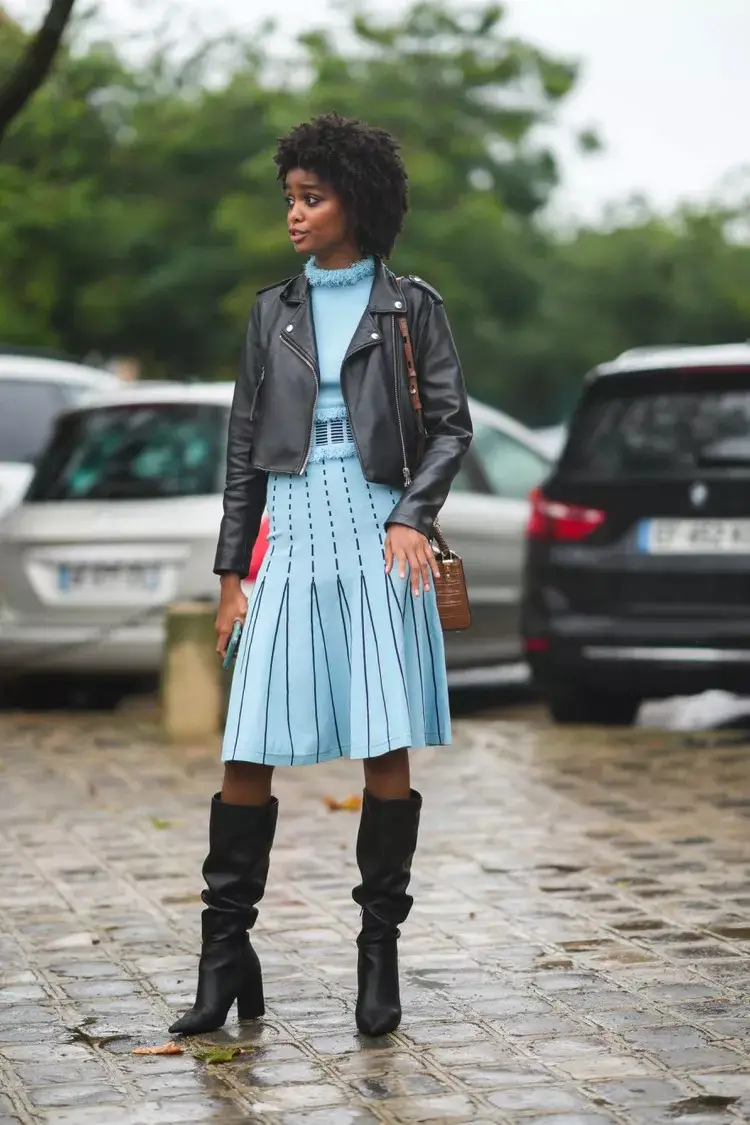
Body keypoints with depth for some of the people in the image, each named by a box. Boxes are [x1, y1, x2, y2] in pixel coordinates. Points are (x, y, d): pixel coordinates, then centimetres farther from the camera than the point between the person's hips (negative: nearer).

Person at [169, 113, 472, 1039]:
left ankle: (379, 955, 6)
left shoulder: (409, 306, 6)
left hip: (377, 536, -2)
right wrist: (230, 572, 10)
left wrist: (413, 515, -12)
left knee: (387, 753, -3)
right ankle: (226, 955, 2)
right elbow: (244, 445, 14)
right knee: (247, 753, -4)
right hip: (290, 534, 2)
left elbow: (451, 425, 4)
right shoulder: (274, 311, 14)